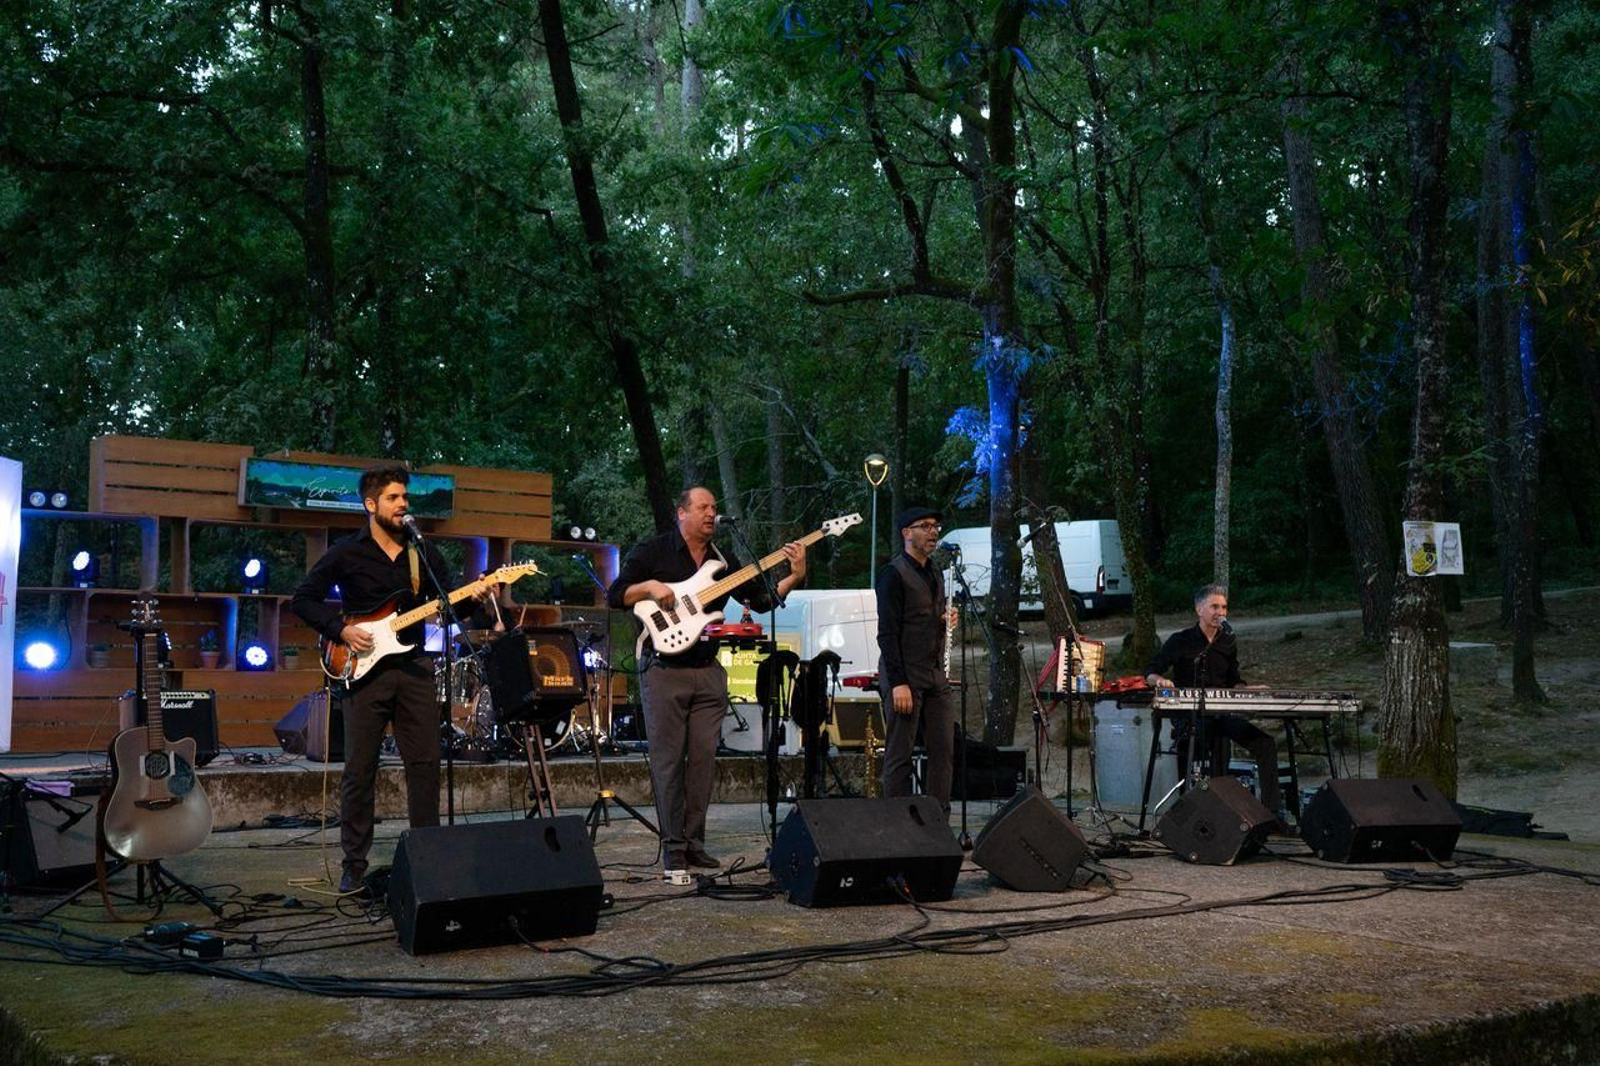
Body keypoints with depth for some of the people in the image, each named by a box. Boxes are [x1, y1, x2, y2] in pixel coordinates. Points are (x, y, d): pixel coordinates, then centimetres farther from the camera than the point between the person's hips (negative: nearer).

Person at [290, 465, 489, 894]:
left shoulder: (424, 553, 10)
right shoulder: (347, 553, 0)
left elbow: (444, 605, 14)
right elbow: (302, 600, 3)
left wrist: (471, 599, -7)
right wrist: (340, 629, -10)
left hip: (413, 666, 3)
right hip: (365, 668, -3)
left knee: (425, 764, 2)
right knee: (359, 770, 1)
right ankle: (354, 866, 10)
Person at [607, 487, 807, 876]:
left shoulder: (723, 562, 14)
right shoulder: (652, 551, 1)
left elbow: (761, 599, 10)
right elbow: (615, 596, -2)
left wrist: (794, 576, -4)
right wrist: (650, 587, -18)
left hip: (708, 672, 5)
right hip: (664, 671, -5)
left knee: (703, 758, 3)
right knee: (668, 760, -3)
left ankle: (694, 841, 11)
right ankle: (673, 847, 3)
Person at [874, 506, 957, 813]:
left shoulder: (935, 574, 18)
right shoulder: (893, 574, -8)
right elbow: (887, 633, -14)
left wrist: (947, 618, 3)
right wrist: (898, 683, -20)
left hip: (936, 680, 8)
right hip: (905, 680, -8)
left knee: (944, 753, 5)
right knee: (899, 756, -2)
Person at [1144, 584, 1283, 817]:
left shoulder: (1228, 643, 15)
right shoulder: (1181, 641, 1)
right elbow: (1149, 674, 1)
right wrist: (1160, 680, -23)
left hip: (1222, 712, 5)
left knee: (1266, 743, -14)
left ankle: (1271, 809, -10)